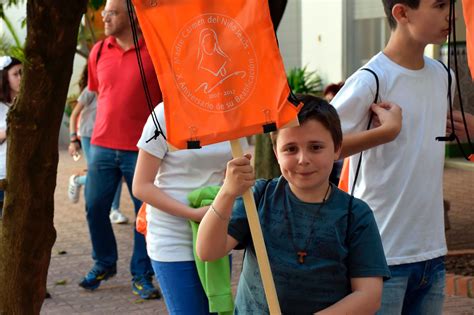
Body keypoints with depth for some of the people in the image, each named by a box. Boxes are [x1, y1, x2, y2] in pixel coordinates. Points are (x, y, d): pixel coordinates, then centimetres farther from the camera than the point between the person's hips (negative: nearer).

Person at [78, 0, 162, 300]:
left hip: (142, 148, -4)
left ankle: (142, 275, 15)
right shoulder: (99, 52, 6)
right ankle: (105, 264, 29)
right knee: (95, 207, 9)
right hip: (102, 146, 4)